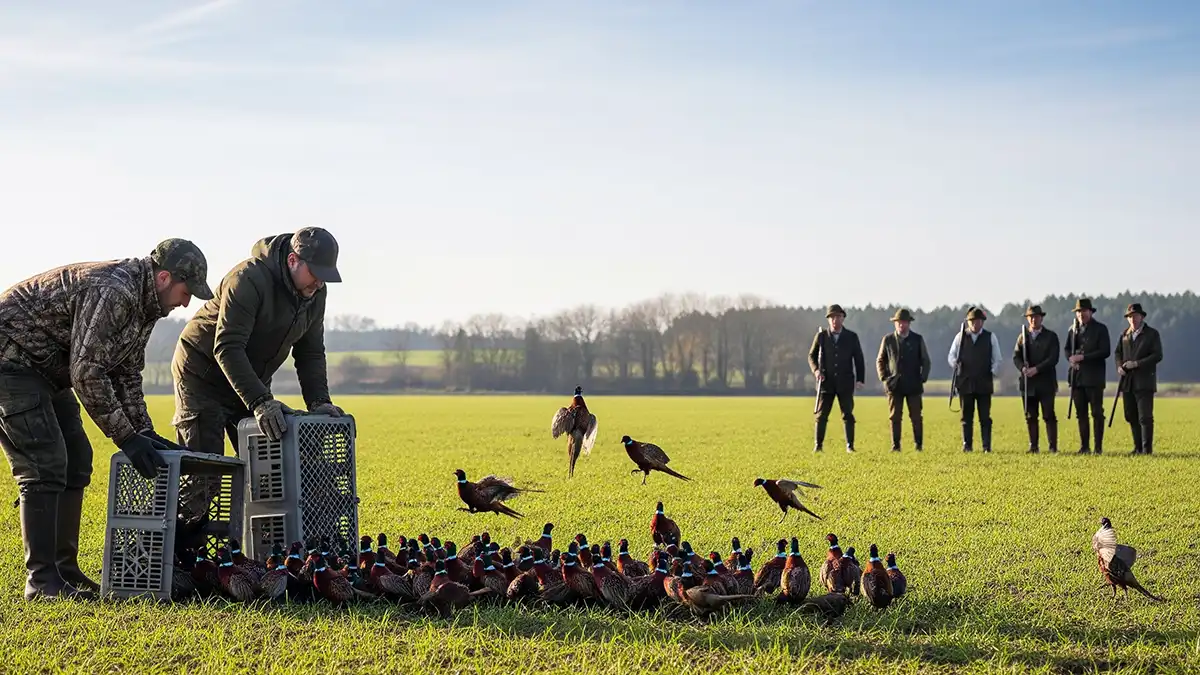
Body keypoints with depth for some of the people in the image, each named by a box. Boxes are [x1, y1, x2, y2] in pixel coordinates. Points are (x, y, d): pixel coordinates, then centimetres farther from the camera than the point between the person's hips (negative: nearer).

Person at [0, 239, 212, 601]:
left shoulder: (144, 302, 5)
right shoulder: (112, 292, -28)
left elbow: (126, 373, 13)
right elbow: (86, 372, -29)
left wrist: (144, 431, 3)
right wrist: (125, 437, -25)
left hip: (43, 369, 11)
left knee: (76, 461, 8)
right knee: (45, 466, -15)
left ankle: (65, 569, 14)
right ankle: (41, 581, -11)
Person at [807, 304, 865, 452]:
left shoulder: (852, 337, 3)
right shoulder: (821, 336, 3)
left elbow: (859, 359, 5)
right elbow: (812, 355, 10)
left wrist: (860, 379, -4)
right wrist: (816, 370, -9)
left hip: (845, 383, 0)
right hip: (826, 382, 0)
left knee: (848, 415, 1)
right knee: (821, 415, 0)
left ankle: (850, 446, 7)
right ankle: (818, 445, 6)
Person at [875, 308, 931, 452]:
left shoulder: (917, 339, 5)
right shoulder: (888, 339, 6)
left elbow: (926, 361, 10)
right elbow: (880, 361, 13)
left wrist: (923, 379, -1)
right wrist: (884, 378, 0)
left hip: (913, 386, 0)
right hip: (894, 386, 0)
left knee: (916, 417, -1)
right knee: (895, 417, -1)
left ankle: (918, 445, 6)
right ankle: (895, 446, 3)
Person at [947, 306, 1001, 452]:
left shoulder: (990, 337, 9)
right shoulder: (960, 336, 10)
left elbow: (997, 359, 10)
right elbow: (951, 355, 12)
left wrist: (994, 372, -6)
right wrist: (954, 364, -9)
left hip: (984, 384, -1)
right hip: (965, 383, 1)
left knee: (985, 417, -3)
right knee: (967, 417, 4)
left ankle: (987, 446, -1)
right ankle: (967, 445, 8)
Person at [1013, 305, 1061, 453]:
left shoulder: (1051, 336, 3)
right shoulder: (1022, 336, 13)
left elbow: (1053, 358, -7)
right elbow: (1016, 356, 7)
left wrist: (1036, 369, -17)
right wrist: (1022, 368, -14)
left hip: (1046, 382, -3)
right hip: (1028, 383, 3)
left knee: (1049, 416, -5)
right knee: (1030, 417, 4)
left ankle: (1053, 446, -4)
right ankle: (1033, 446, 9)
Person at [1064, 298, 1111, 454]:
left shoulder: (1100, 329, -2)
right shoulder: (1073, 330, 14)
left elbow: (1105, 352, -10)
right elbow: (1066, 348, 21)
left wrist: (1083, 357, -16)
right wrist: (1071, 359, -2)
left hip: (1094, 377, -5)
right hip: (1077, 377, 5)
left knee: (1097, 413, -4)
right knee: (1081, 413, 6)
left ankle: (1098, 447, -2)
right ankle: (1084, 446, 11)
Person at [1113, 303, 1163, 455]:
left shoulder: (1152, 334, -2)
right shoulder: (1124, 334, 13)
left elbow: (1157, 355, -9)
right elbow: (1117, 352, 18)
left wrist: (1136, 364, -17)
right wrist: (1119, 366, -3)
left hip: (1144, 382, -5)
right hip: (1127, 382, 5)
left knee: (1145, 417, -8)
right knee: (1131, 416, 7)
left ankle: (1147, 448, -4)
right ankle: (1138, 447, 15)